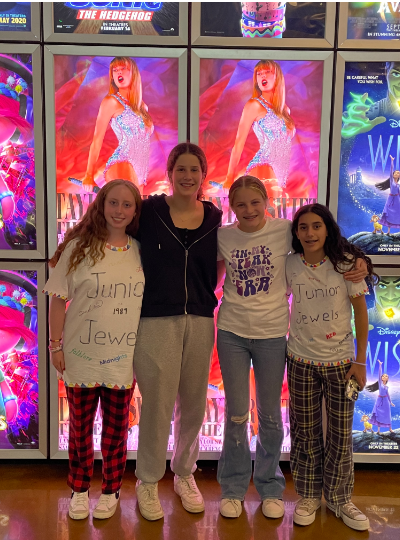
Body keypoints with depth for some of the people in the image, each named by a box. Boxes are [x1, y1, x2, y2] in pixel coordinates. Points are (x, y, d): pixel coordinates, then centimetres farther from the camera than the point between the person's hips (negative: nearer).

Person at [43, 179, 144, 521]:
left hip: (123, 358, 1)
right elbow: (59, 300, -3)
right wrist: (56, 345, -4)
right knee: (80, 426, 14)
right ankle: (80, 490, 34)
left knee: (116, 428, 13)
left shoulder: (141, 252, 0)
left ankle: (111, 491, 33)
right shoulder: (79, 247, -6)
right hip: (81, 356, -1)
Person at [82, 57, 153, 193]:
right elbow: (97, 140, 0)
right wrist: (89, 175, -4)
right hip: (121, 166, -7)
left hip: (139, 173, 7)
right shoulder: (111, 101, 3)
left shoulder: (142, 106, 22)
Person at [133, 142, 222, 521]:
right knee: (157, 404, 2)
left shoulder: (213, 217, 6)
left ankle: (184, 474, 36)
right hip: (156, 320, -3)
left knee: (193, 403, 13)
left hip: (200, 321, 3)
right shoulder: (150, 211, -3)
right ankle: (147, 482, 26)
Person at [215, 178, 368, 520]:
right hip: (232, 332, 1)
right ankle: (233, 488, 28)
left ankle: (270, 487, 33)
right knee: (236, 414, 9)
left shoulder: (285, 230, -7)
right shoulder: (223, 237, -1)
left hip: (272, 333, -1)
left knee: (270, 415, 12)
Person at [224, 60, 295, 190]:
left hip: (281, 176, 7)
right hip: (263, 169, -7)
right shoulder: (254, 105, 2)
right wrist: (229, 179, -6)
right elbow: (239, 143, -1)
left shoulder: (285, 109, 21)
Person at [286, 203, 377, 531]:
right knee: (306, 431, 11)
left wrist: (360, 360, -6)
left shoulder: (346, 263, -9)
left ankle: (339, 498, 29)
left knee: (341, 433, 8)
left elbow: (361, 310, -5)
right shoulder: (290, 265, -5)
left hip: (340, 360, -1)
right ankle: (308, 496, 30)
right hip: (301, 361, 1)